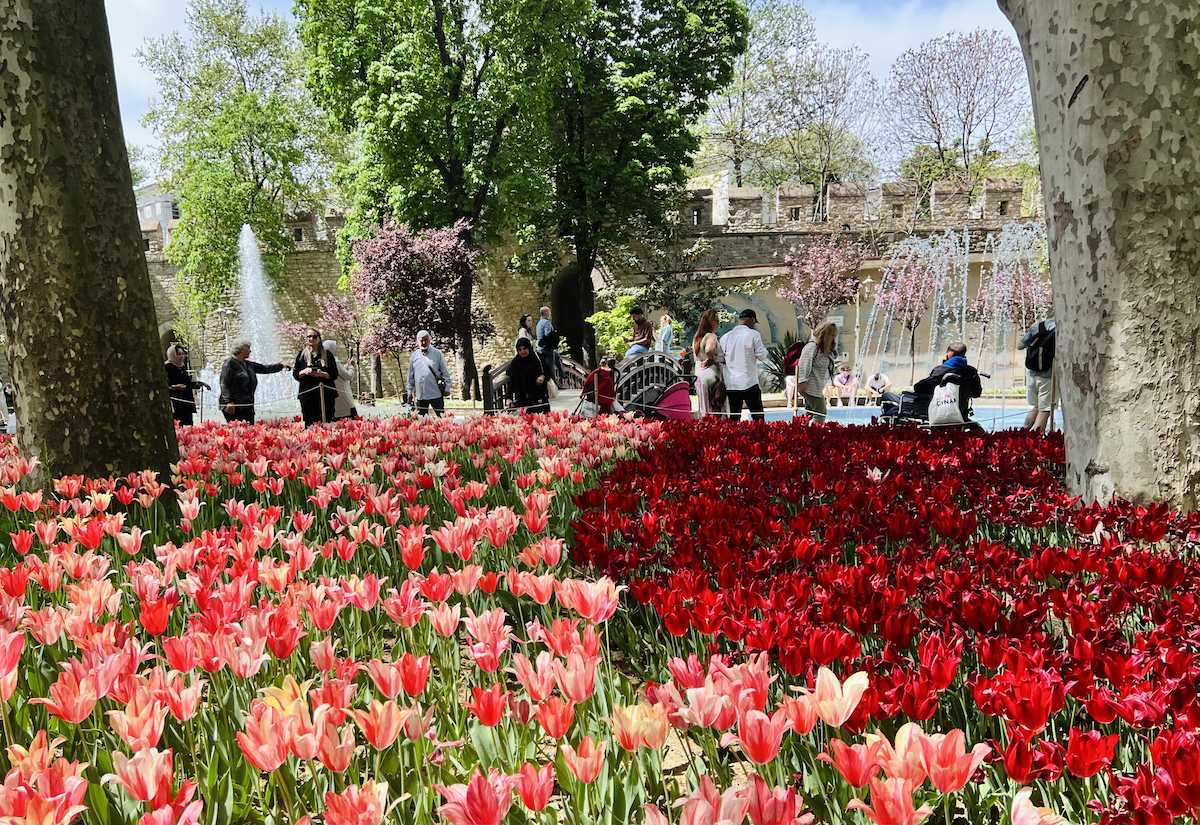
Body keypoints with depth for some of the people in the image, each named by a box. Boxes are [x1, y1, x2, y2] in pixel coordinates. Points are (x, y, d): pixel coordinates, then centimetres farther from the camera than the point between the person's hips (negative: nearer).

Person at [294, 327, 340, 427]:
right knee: (309, 424, -4)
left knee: (326, 422, -5)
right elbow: (295, 374, 10)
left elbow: (334, 374, 4)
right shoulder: (301, 355, 13)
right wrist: (304, 371, -10)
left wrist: (321, 374, -13)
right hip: (307, 394, 1)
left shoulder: (327, 354, 9)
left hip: (325, 394, -1)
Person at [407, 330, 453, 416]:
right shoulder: (414, 355, 10)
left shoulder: (437, 353, 2)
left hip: (436, 394, -3)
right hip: (420, 395, 3)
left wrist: (447, 388, -1)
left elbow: (445, 372, 3)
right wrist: (410, 390, 14)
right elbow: (410, 375, 16)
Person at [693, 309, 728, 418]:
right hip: (712, 376, -9)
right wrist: (711, 360, -16)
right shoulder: (711, 336, -13)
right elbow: (709, 350, -33)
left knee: (705, 409, 11)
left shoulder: (697, 337, 15)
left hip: (699, 375, 9)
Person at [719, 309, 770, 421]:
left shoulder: (725, 337, 8)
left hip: (730, 385, 4)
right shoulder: (753, 334, -4)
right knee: (758, 417, 2)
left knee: (734, 418, 5)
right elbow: (762, 356, 0)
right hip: (749, 383, -4)